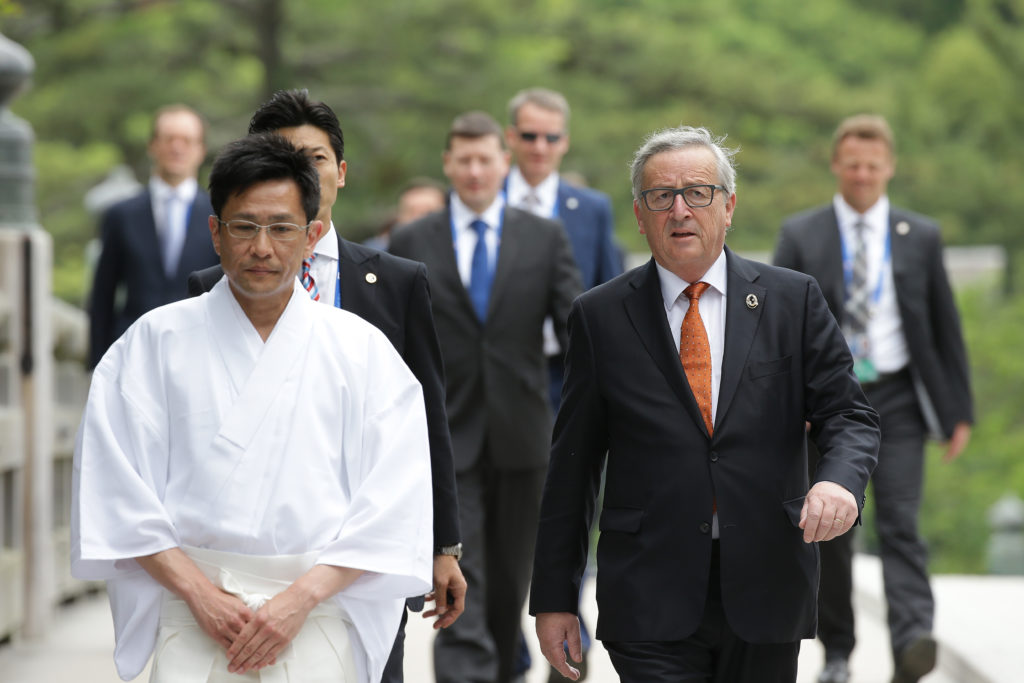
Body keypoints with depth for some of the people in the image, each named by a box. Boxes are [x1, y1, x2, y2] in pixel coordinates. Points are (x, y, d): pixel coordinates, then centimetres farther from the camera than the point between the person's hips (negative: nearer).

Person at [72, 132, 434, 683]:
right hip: (193, 615, 0)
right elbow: (116, 486, 2)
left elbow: (393, 501, 1)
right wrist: (199, 591, -8)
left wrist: (301, 597, -9)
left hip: (319, 613, 1)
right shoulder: (157, 341, 7)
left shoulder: (362, 350, 7)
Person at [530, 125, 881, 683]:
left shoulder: (793, 300, 6)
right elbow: (571, 464, 6)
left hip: (766, 590, 2)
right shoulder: (600, 316, 4)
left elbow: (848, 416, 4)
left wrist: (839, 480, -20)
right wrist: (553, 596, 4)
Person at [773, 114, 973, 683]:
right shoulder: (801, 236, 4)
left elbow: (946, 329, 9)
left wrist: (959, 411, 6)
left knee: (901, 523, -13)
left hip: (897, 399, -1)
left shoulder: (921, 237, 6)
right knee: (830, 532, 5)